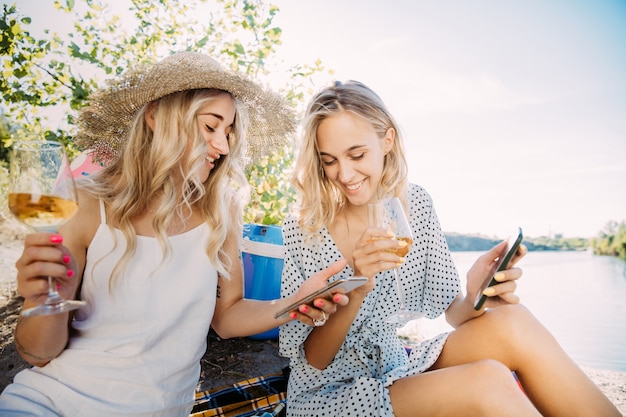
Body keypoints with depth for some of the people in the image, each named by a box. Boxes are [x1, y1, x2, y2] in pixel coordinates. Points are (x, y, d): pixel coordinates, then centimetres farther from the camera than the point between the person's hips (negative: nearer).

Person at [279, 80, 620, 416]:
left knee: (511, 324, -21)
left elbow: (449, 308, -1)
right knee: (486, 380, -30)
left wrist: (474, 300, -24)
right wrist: (356, 292, -31)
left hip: (399, 374, 4)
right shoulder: (302, 227, -16)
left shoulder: (414, 204, -5)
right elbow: (309, 361, -13)